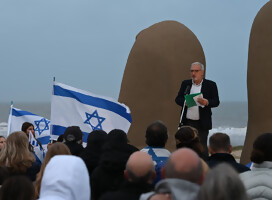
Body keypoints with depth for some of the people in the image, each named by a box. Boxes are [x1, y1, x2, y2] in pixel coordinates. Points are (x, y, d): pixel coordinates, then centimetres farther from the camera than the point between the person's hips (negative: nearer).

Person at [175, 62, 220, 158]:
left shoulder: (210, 85, 0)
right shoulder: (185, 83, 9)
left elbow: (216, 102, -4)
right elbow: (178, 99, 8)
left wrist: (206, 102, -24)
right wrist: (184, 102, -15)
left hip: (202, 123, -3)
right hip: (187, 122, 3)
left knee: (202, 148, 1)